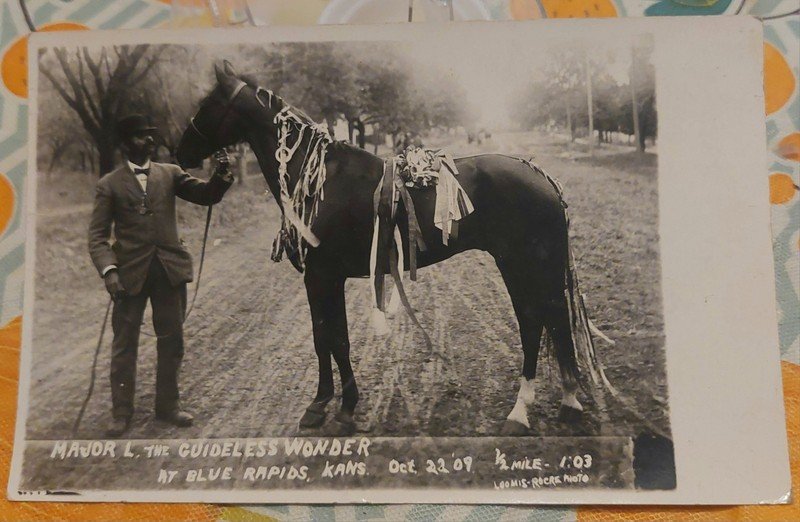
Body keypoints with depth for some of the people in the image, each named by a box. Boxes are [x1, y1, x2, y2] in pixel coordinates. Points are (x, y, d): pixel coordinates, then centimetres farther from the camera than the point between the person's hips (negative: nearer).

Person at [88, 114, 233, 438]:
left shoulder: (170, 174, 9)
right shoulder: (110, 184, 2)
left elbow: (207, 195, 2)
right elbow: (98, 235, -2)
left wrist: (221, 174, -19)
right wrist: (108, 270, -17)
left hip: (170, 268, 3)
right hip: (130, 272, -2)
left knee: (172, 341, 11)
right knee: (124, 344, 6)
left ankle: (168, 405, 26)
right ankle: (121, 413, 19)